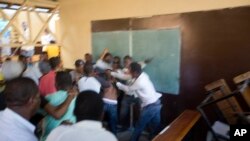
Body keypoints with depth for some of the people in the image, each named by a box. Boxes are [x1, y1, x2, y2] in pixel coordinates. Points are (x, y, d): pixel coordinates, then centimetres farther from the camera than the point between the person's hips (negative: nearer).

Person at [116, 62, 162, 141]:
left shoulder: (140, 82, -25)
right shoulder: (143, 75, 2)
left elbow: (129, 90, -9)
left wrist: (117, 83, 1)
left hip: (150, 106, -9)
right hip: (156, 103, 9)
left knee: (139, 127, 10)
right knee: (157, 127, 17)